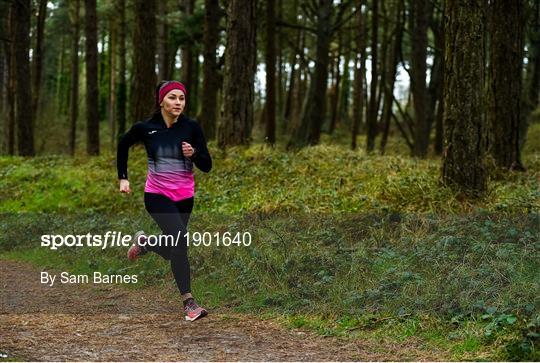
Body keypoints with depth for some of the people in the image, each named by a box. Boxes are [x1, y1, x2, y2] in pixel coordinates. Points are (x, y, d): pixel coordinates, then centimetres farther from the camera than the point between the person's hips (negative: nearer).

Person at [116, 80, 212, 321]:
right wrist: (122, 178, 10)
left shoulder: (191, 128, -6)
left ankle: (143, 242, 48)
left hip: (184, 197, 3)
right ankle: (188, 302, -22)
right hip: (157, 195, -3)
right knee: (179, 235, -26)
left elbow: (207, 166, -4)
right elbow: (123, 145, 14)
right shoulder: (145, 128, -7)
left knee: (171, 251, 13)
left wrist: (194, 153, -24)